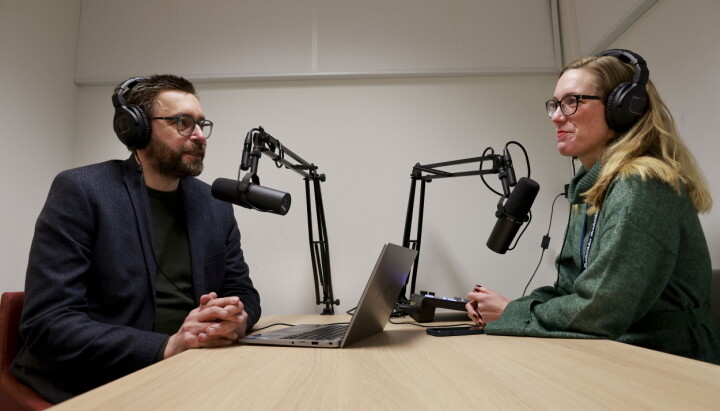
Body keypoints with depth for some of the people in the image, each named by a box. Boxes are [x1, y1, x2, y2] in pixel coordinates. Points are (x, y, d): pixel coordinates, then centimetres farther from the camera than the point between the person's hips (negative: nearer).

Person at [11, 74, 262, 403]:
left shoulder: (216, 206, 6)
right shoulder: (80, 191, -8)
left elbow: (244, 292, 9)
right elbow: (47, 323, -15)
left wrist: (236, 318, -15)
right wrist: (168, 347, -25)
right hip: (94, 383, -5)